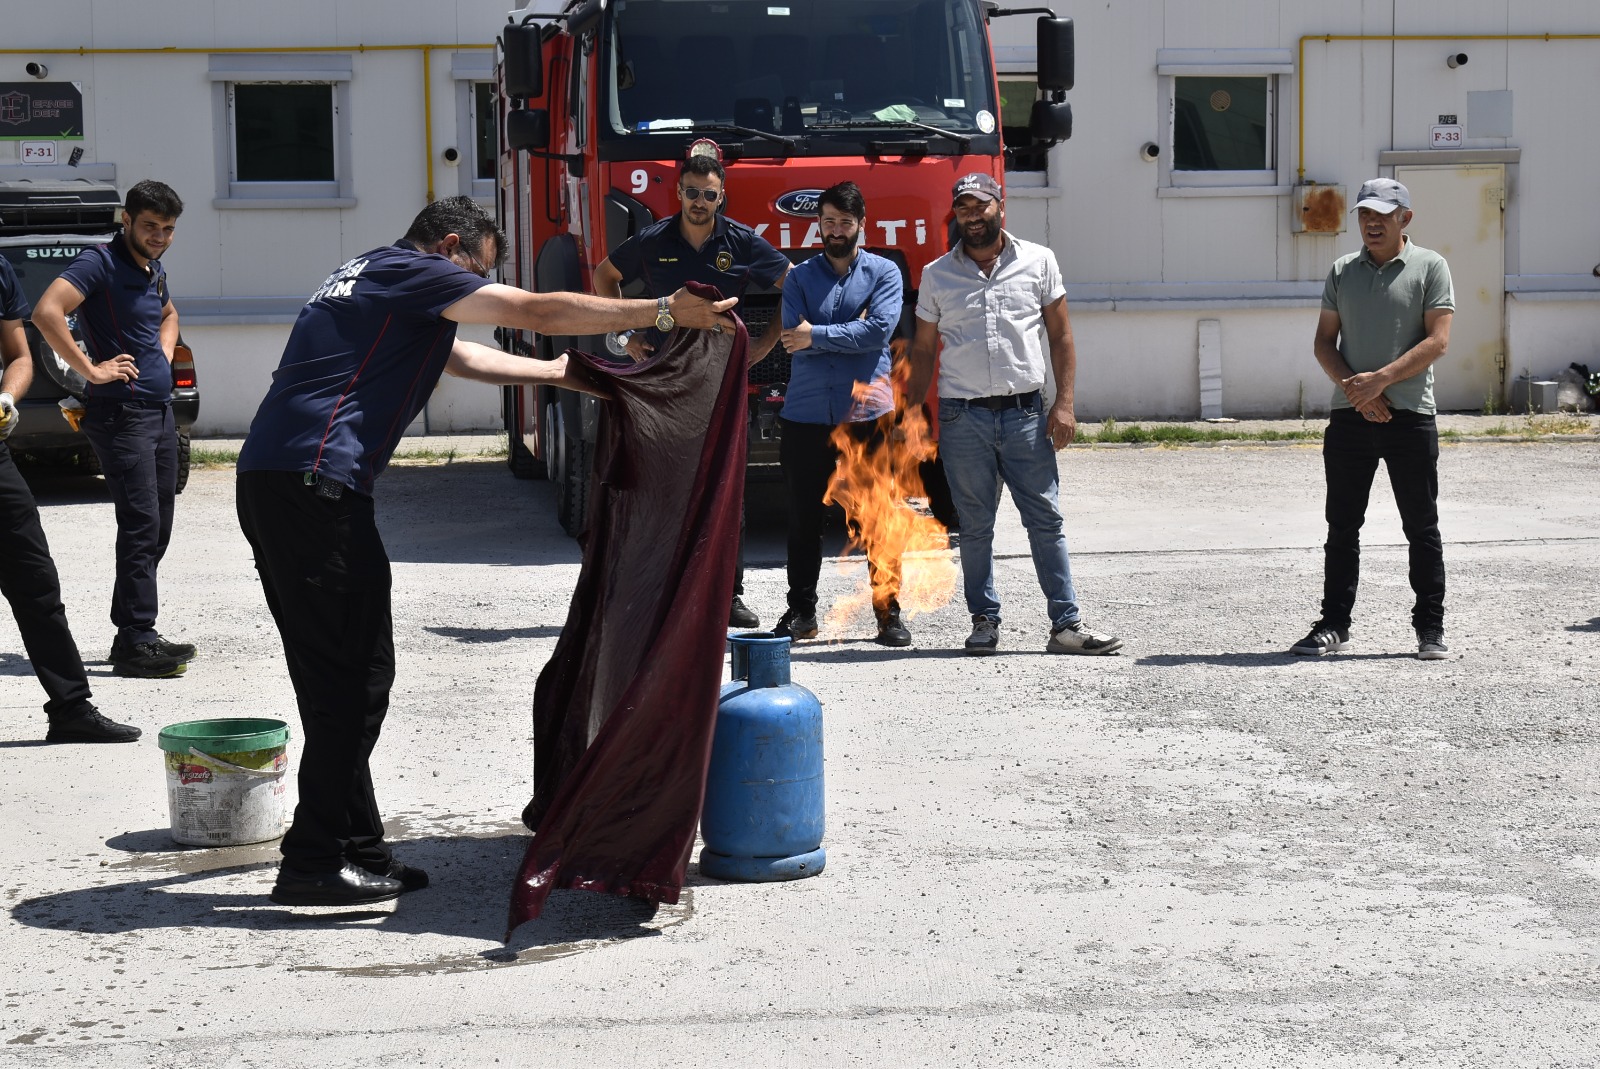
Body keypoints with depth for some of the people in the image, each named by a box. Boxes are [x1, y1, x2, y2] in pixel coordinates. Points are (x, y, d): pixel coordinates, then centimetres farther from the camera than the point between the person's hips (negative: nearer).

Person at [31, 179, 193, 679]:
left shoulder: (154, 270, 16)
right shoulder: (100, 263, -11)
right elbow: (47, 312, -25)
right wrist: (91, 369, -21)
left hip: (160, 412, 9)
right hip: (121, 413, -9)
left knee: (157, 529, 11)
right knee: (141, 524, -12)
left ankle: (133, 632, 18)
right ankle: (136, 641, -9)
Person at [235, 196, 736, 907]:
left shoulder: (372, 278, 28)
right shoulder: (412, 272, -1)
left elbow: (461, 357, 41)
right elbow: (540, 312, -6)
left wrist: (554, 373, 46)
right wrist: (664, 310, -1)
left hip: (271, 482, 10)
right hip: (314, 483, -10)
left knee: (341, 674, 13)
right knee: (352, 678, -7)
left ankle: (358, 852, 16)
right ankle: (314, 863, -5)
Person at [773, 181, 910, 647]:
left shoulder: (884, 273, 6)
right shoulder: (800, 277, 11)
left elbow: (879, 330, -10)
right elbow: (794, 339, -3)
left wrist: (817, 336, -9)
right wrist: (849, 334, -7)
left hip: (867, 413, -2)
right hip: (806, 415, 2)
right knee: (803, 520, 6)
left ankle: (889, 613, 6)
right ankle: (800, 612, 16)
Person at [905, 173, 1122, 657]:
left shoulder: (1038, 262, 6)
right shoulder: (937, 275, 9)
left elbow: (1060, 335, 7)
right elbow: (924, 350, 13)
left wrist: (1064, 403, -2)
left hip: (1025, 414, 0)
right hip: (962, 419, 1)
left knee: (1046, 520, -2)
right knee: (975, 526, 5)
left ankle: (1067, 624, 0)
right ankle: (985, 621, 14)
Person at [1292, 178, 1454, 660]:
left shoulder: (1430, 267, 0)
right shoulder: (1342, 271, 12)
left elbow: (1437, 341, -8)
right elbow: (1324, 341, 10)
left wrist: (1380, 379, -16)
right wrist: (1354, 388, -8)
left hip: (1410, 415, -3)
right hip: (1349, 416, 4)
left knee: (1421, 527, 2)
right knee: (1342, 526, 6)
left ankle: (1431, 628, 9)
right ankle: (1334, 624, 13)